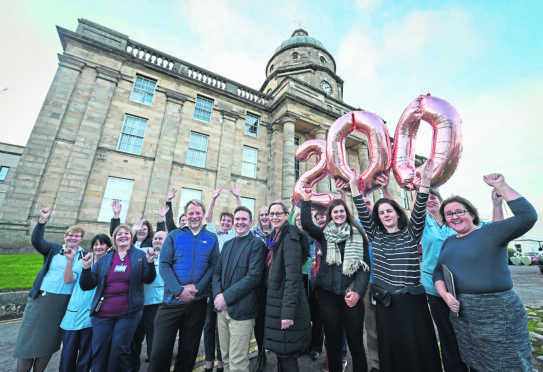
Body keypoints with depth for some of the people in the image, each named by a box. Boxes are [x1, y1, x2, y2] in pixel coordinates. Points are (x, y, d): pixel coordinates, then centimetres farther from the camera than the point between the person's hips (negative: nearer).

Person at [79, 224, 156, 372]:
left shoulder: (139, 256, 3)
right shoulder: (104, 259, 9)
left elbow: (148, 279, -4)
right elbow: (86, 286, 8)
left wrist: (150, 263, -21)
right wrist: (86, 268, -8)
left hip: (128, 314, -2)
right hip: (102, 314, 2)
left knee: (119, 350, 2)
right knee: (99, 351, 6)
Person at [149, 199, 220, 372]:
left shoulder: (212, 238, 3)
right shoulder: (174, 235, 1)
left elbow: (213, 266, -2)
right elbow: (164, 265, -5)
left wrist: (197, 288, -15)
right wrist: (179, 290, -16)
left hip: (198, 302, 1)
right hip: (172, 300, -1)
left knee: (189, 350, 16)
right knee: (160, 350, 6)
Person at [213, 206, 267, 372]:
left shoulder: (256, 244, -10)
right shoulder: (227, 244, 11)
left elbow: (254, 276, -17)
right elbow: (217, 271, 10)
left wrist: (226, 297, -17)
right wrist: (217, 294, -8)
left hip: (241, 310, -6)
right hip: (223, 308, 6)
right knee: (226, 358, 19)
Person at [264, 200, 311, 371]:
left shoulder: (289, 237, -18)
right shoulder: (274, 237, 11)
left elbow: (293, 276, -24)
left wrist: (288, 312, -25)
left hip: (285, 303, -9)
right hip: (275, 301, 9)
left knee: (286, 354, 5)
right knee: (281, 352, 21)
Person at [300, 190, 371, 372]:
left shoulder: (358, 236, 4)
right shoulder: (324, 235, 6)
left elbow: (365, 265, 1)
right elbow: (306, 224, -12)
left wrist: (358, 291, -10)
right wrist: (306, 201, -14)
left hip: (351, 296, 0)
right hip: (328, 295, 1)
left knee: (356, 345, 6)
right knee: (332, 344, 13)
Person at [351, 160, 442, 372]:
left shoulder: (411, 234, 1)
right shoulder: (376, 235, 5)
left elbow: (419, 212, -13)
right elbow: (363, 213, -3)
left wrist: (425, 182, -24)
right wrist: (353, 186, -10)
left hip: (412, 299, -1)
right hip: (386, 301, 2)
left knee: (419, 348, 7)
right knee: (391, 348, 12)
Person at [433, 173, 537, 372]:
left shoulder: (490, 233, -8)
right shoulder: (449, 242, 9)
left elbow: (527, 216, -24)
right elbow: (438, 271, 11)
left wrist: (501, 186, -21)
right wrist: (444, 293, -6)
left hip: (497, 314, -5)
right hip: (462, 316, 6)